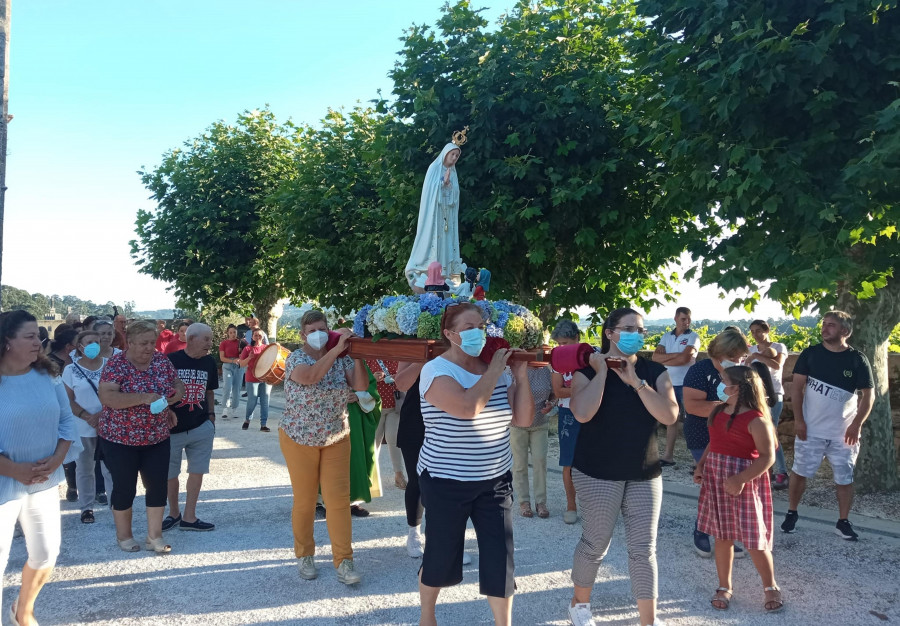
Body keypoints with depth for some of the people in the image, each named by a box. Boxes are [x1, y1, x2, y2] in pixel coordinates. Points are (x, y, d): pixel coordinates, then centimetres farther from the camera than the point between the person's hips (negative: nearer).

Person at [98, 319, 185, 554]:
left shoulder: (162, 361, 0)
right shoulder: (116, 364, -15)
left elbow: (178, 385, 11)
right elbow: (106, 397, -26)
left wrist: (178, 392, -14)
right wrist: (144, 397, -33)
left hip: (157, 438, 5)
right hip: (120, 439, -4)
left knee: (158, 485, 6)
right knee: (125, 487, 8)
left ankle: (154, 536, 19)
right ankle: (124, 535, 27)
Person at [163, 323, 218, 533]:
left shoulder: (209, 363, 3)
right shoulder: (171, 360, -11)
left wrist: (211, 415, 8)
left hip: (201, 428, 3)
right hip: (173, 429, -3)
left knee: (197, 471, 6)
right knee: (170, 474, 10)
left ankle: (189, 517, 16)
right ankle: (174, 513, 30)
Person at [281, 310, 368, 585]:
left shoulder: (342, 358, 0)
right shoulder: (296, 358, -10)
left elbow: (361, 386, -12)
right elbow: (309, 377, -32)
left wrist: (357, 355, -23)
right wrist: (336, 349, -34)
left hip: (336, 439, 2)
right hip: (299, 439, -2)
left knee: (339, 499, -3)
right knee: (304, 500, 8)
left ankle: (344, 561, 4)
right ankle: (305, 556, 26)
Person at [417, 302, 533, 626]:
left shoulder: (496, 370, 3)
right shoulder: (436, 370, -15)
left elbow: (524, 419, 0)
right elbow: (468, 407, -32)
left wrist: (520, 375, -9)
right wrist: (494, 371, -21)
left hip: (495, 480, 4)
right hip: (446, 482, -4)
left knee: (500, 558, 2)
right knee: (441, 556, 11)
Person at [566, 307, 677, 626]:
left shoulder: (655, 372, 3)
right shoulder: (588, 370, -7)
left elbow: (669, 415, -12)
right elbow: (582, 413, -24)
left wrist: (636, 381, -18)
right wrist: (602, 371, -18)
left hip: (645, 473, 3)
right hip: (598, 472, -3)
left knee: (644, 548, 4)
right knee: (596, 543, 6)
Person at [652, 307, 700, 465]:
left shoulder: (693, 337, -5)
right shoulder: (666, 336, 10)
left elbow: (684, 359, -18)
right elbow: (655, 356, -2)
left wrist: (664, 359, -5)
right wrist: (675, 354, -15)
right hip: (670, 384, 6)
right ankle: (668, 455, 20)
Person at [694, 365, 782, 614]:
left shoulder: (755, 419, -15)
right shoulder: (718, 411, 7)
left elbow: (768, 457, -17)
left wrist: (742, 479, -25)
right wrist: (700, 465, 3)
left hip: (744, 482, -6)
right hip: (716, 478, 7)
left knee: (753, 539, 2)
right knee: (722, 536, 13)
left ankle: (771, 587, 23)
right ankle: (725, 587, 25)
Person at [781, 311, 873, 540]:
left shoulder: (857, 359, -4)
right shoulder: (810, 354, -2)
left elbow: (868, 394, -1)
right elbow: (797, 387, -2)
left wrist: (857, 424, -10)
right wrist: (798, 419, -8)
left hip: (843, 433, 0)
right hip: (810, 430, 0)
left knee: (844, 478, 8)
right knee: (799, 472, 6)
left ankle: (843, 522, 22)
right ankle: (791, 513, 23)